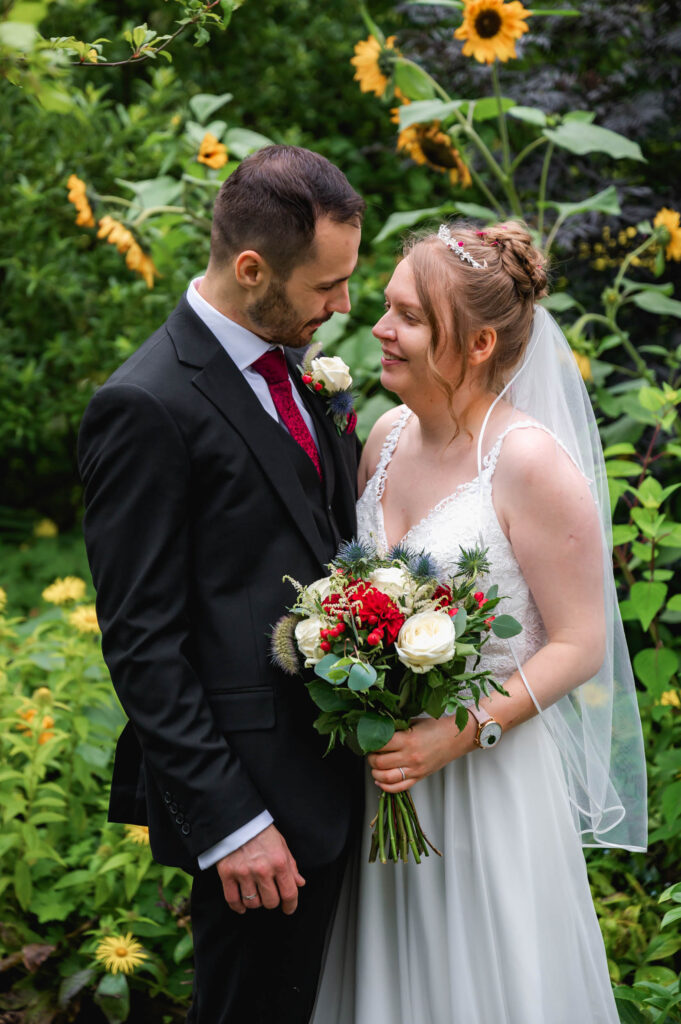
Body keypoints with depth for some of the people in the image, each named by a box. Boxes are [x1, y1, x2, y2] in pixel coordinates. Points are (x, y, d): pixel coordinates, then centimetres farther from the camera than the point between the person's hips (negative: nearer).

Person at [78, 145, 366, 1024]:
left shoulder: (293, 365, 8)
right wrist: (228, 822, -20)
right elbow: (142, 644, -18)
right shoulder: (146, 406, -18)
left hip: (331, 773, 8)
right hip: (254, 793, -8)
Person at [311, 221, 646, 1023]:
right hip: (384, 763, 6)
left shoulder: (529, 462, -18)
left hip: (490, 772, -6)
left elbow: (579, 645, -15)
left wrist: (461, 733, -23)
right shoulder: (389, 437, 2)